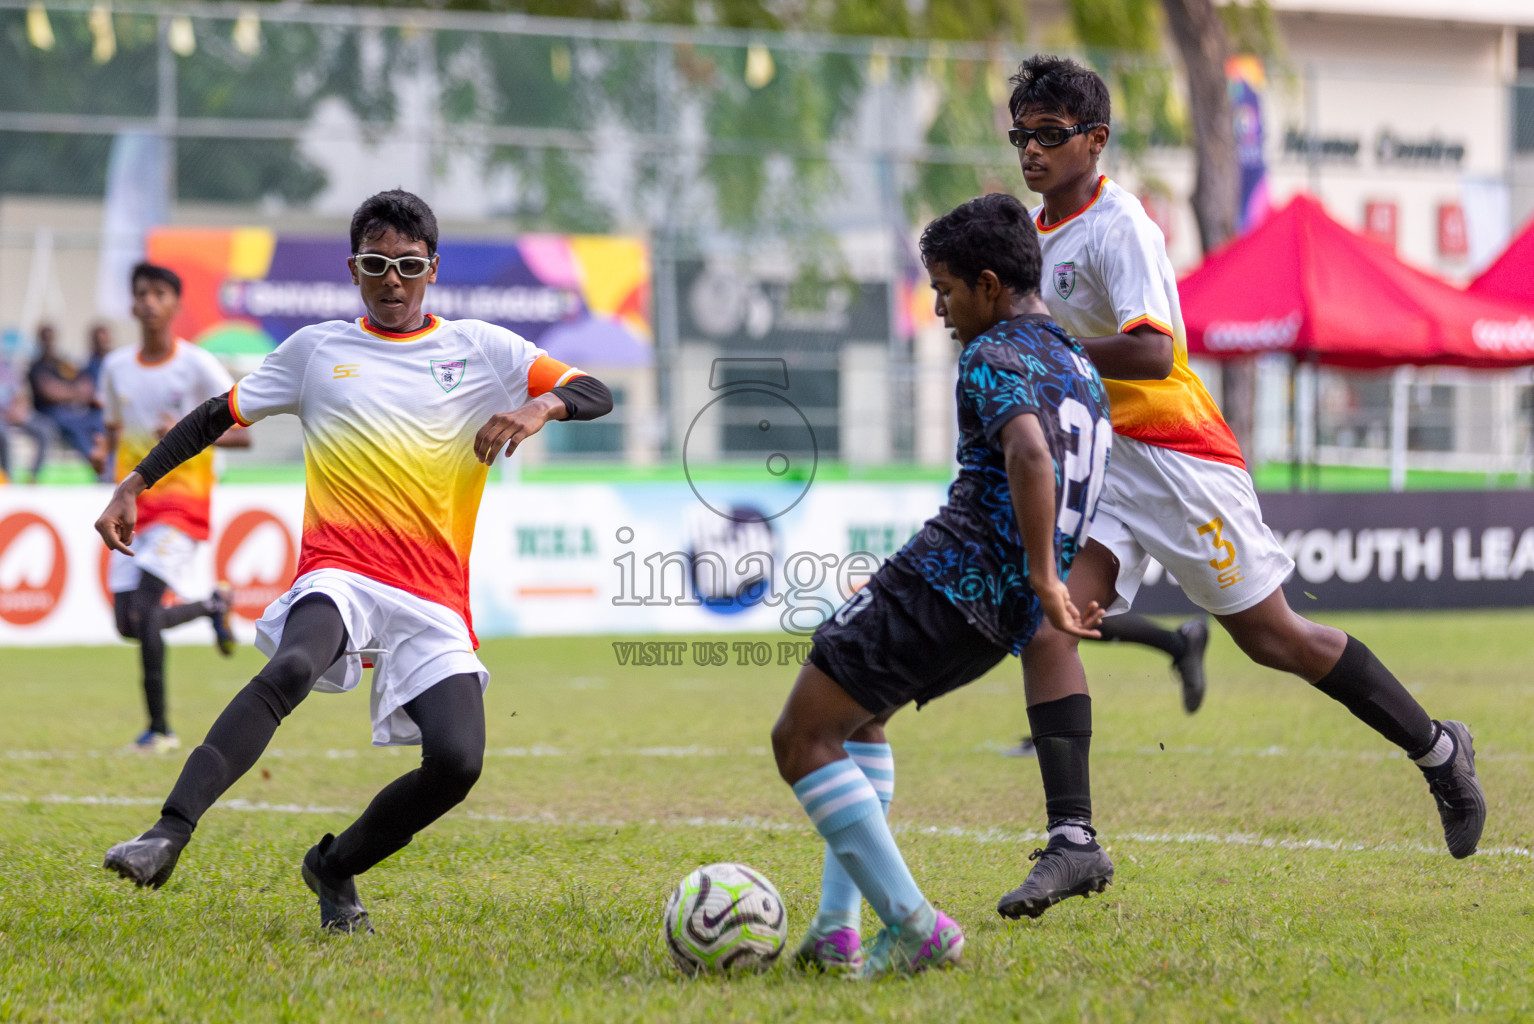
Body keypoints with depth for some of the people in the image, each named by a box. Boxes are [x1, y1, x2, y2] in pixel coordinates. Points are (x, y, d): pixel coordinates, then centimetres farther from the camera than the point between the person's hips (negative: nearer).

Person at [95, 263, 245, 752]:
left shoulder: (198, 366, -6)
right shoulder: (117, 367, 9)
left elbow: (242, 433, -7)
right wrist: (102, 451, -2)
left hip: (182, 500, -6)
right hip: (133, 504, 6)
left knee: (143, 608, -20)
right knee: (128, 624, 1)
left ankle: (159, 726, -10)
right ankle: (213, 605, 29)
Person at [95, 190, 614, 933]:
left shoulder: (482, 349, 13)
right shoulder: (316, 350, 15)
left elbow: (594, 394, 8)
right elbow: (217, 416, 23)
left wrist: (540, 406, -15)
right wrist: (134, 485, 15)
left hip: (435, 599, 2)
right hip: (339, 574, -2)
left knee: (457, 762, -17)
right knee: (291, 668, -36)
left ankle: (334, 868, 11)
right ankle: (168, 834, -45)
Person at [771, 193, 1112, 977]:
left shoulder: (995, 357, -9)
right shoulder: (1080, 368, 20)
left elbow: (1030, 455, -28)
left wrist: (1042, 580, -29)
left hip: (948, 579, -10)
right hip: (1005, 612, 10)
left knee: (803, 739, -6)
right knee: (859, 718, 28)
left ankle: (914, 928, -13)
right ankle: (837, 929, 17)